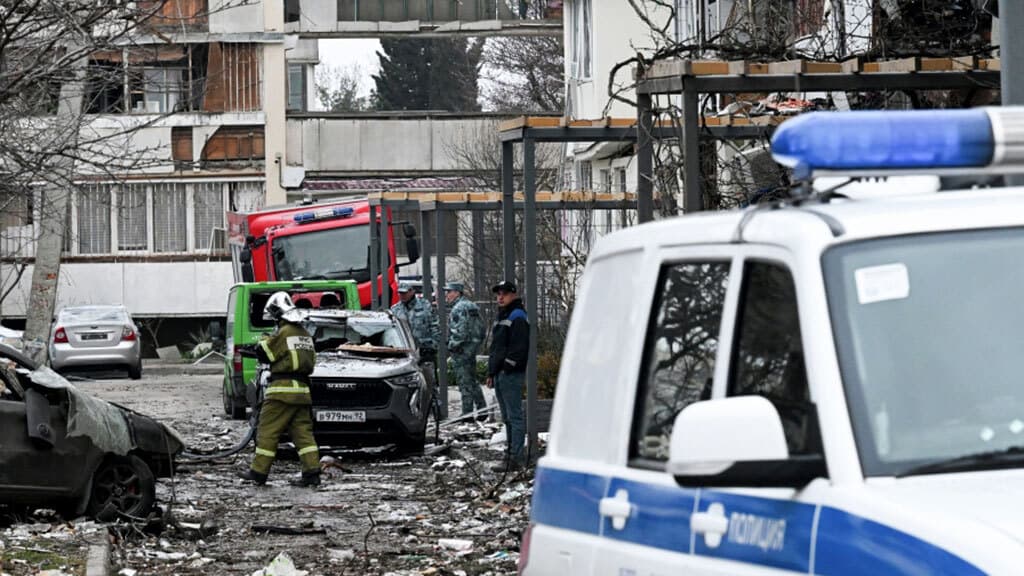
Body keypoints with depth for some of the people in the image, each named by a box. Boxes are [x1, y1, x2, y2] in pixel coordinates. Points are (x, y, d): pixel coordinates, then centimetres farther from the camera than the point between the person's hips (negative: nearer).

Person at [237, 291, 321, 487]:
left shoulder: (283, 333, -12)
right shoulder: (304, 334, 13)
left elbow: (263, 354, -7)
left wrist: (264, 341, 13)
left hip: (283, 389, -8)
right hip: (302, 390, 8)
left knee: (268, 431, -1)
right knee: (303, 431, 7)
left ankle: (258, 471, 2)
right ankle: (312, 471, -2)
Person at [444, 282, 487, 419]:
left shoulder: (459, 308, -15)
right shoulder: (472, 307, 16)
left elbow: (460, 331, -23)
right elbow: (481, 327, 20)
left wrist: (451, 346, -13)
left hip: (462, 351, -10)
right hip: (473, 348, 10)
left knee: (465, 383, -6)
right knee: (473, 381, 17)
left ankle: (467, 413, -4)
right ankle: (482, 411, 19)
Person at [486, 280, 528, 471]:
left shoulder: (517, 317, -10)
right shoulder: (501, 316, 21)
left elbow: (519, 348, -18)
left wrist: (506, 366, -19)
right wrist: (491, 372, 20)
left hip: (511, 374, -10)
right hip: (500, 375, 10)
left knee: (514, 417, -9)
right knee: (507, 417, 14)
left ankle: (515, 458, -10)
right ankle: (511, 453, 20)